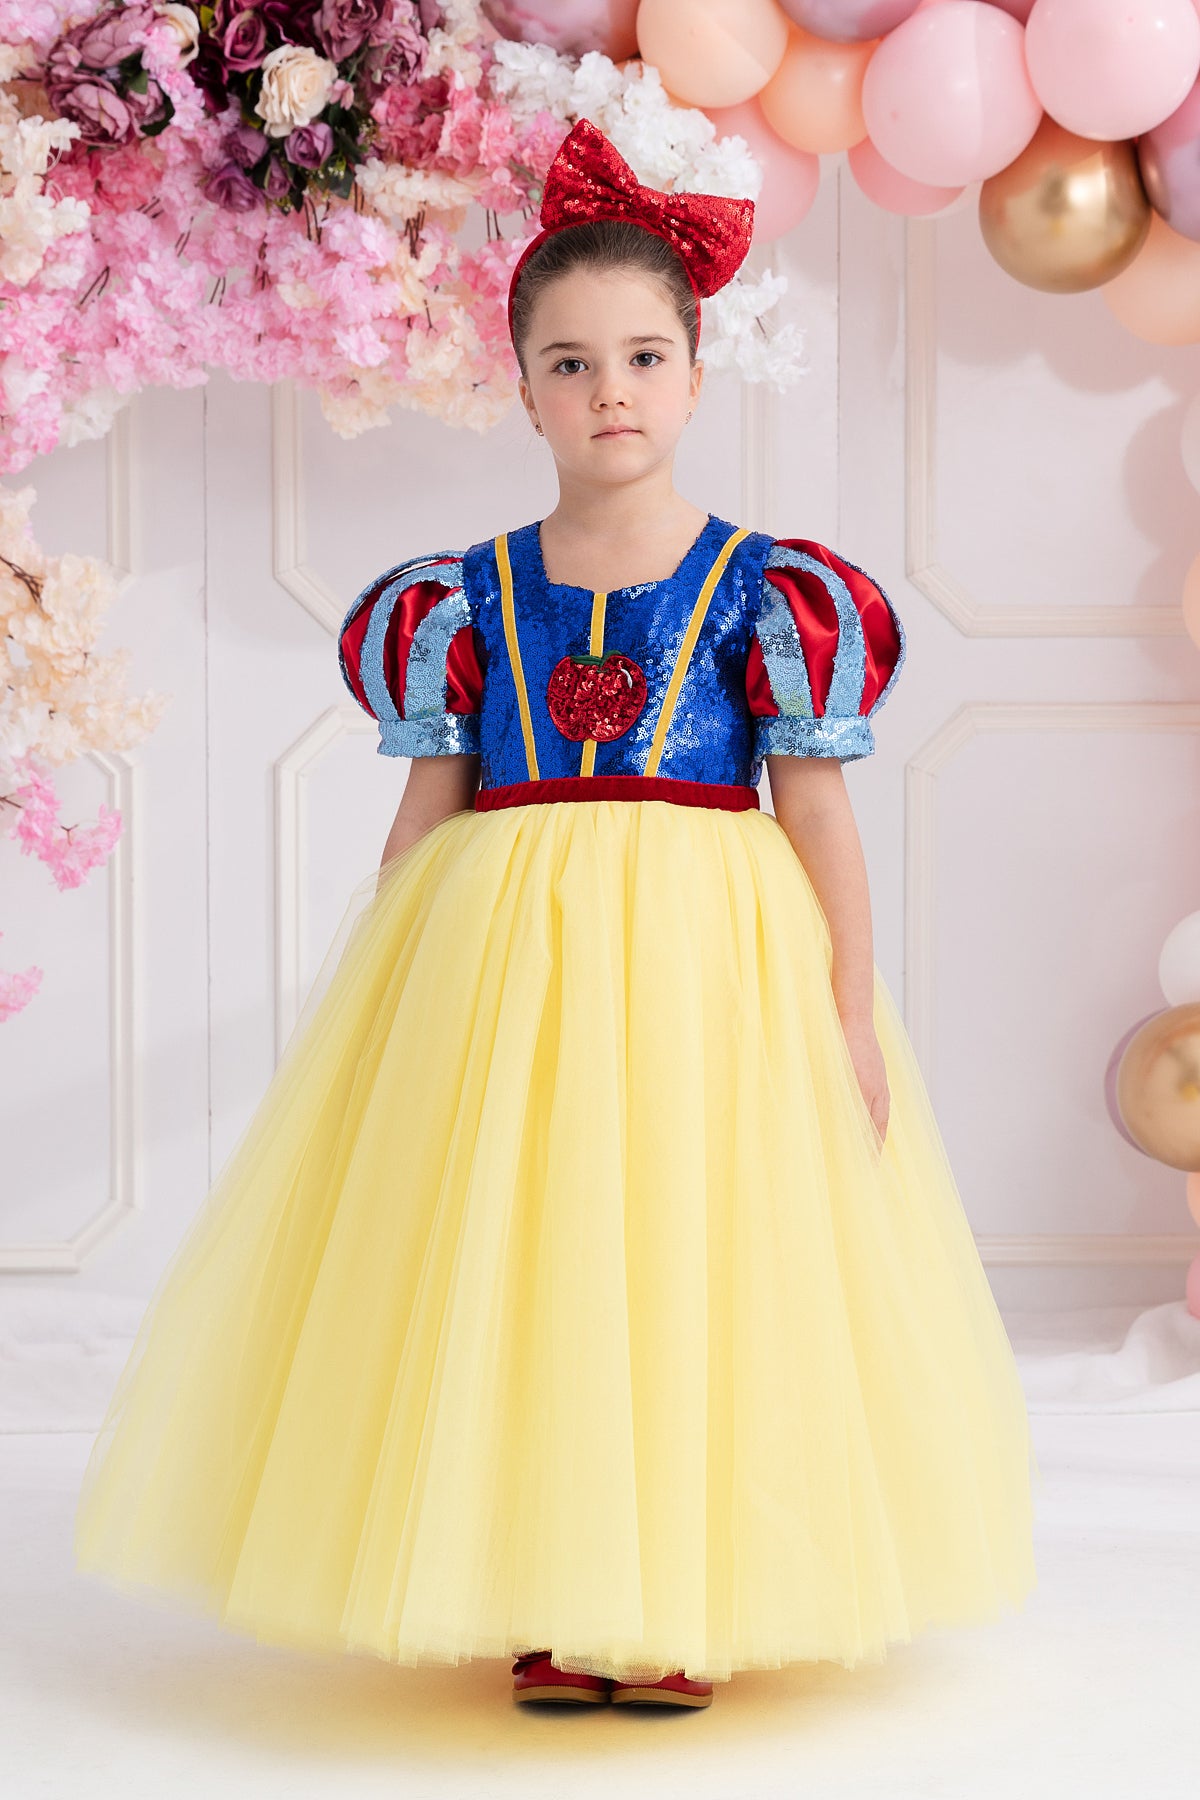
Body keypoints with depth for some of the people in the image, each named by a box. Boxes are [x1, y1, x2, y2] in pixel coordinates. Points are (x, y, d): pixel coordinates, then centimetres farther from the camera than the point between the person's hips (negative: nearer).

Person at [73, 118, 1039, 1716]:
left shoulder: (765, 593, 1)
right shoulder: (467, 601, 6)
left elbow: (819, 815, -1)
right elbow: (426, 815, 8)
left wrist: (855, 1007, -8)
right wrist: (370, 1010, 4)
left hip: (712, 969, -1)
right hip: (501, 965, 2)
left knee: (702, 1270, 0)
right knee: (509, 1273, 1)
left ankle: (681, 1619, 9)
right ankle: (544, 1611, 12)